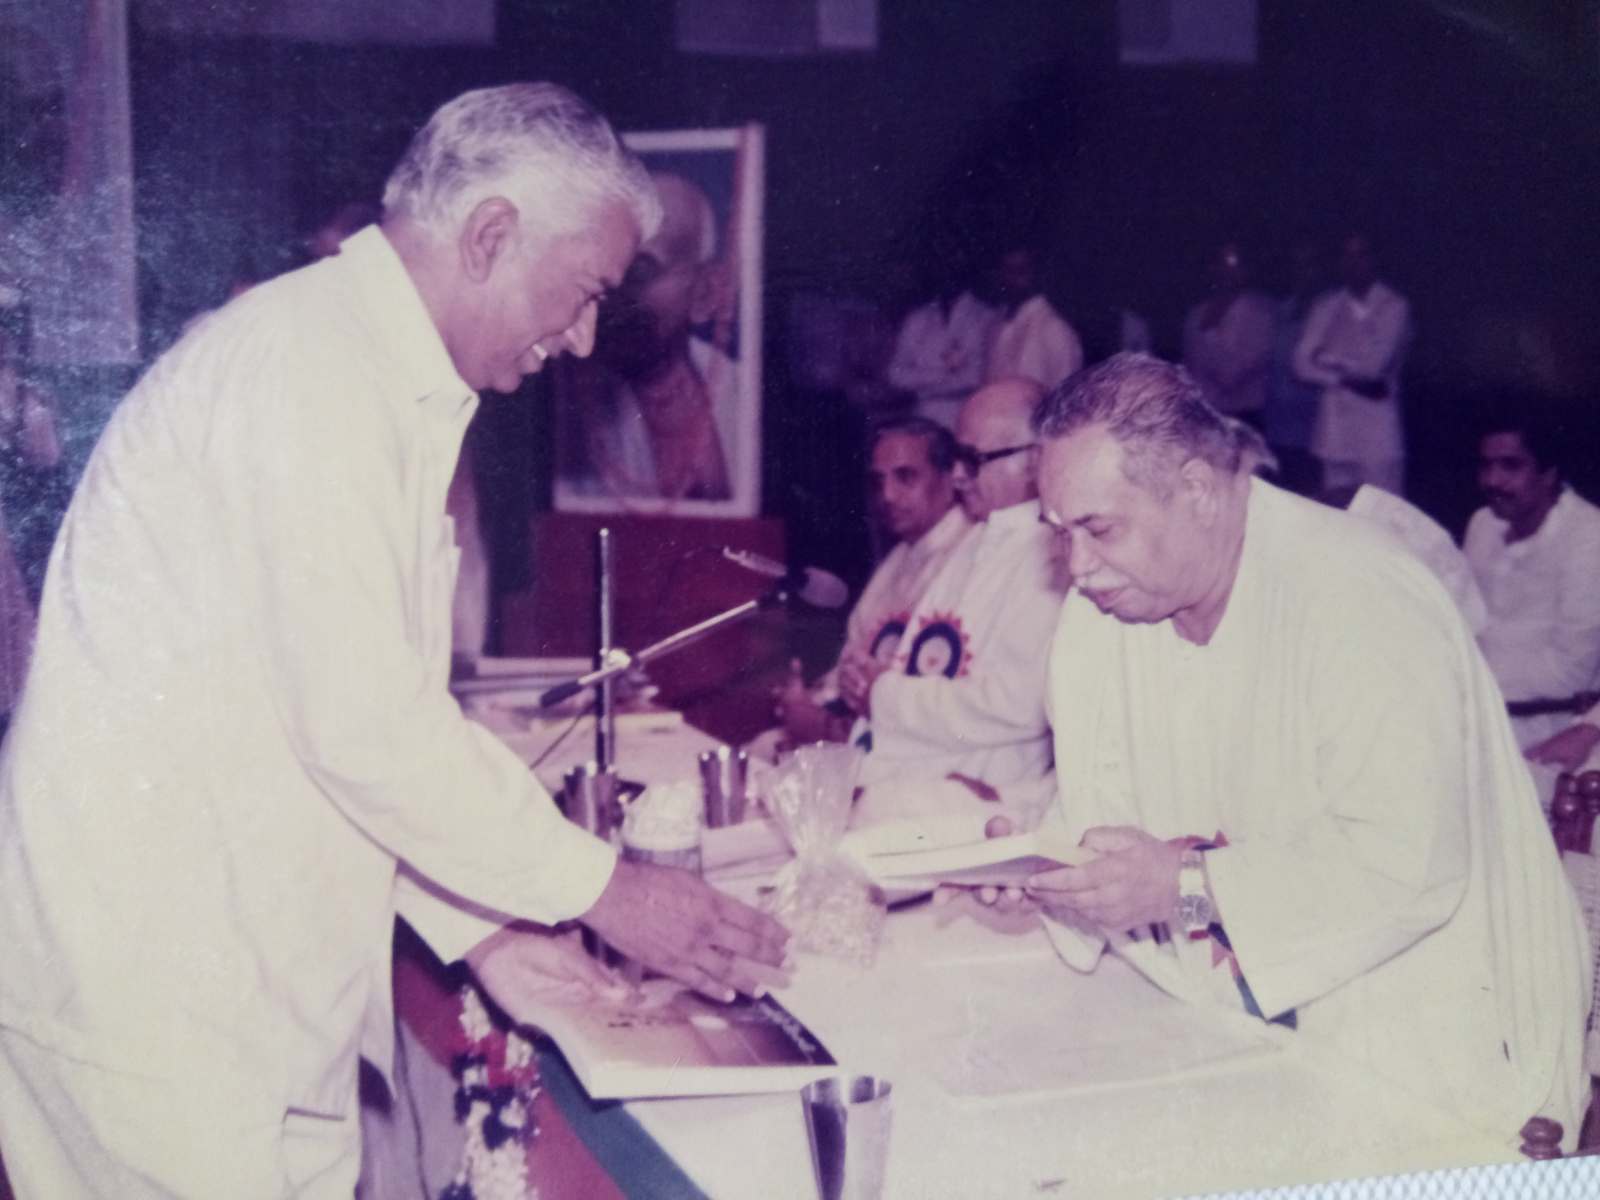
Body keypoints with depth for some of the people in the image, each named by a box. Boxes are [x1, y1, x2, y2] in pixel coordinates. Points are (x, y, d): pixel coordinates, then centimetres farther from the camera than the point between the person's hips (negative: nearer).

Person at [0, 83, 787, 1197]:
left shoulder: (391, 381, 15)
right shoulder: (310, 363, -18)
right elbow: (364, 722, -23)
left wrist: (480, 931, 8)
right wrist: (600, 887, -13)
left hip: (250, 967, 9)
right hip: (146, 980, -9)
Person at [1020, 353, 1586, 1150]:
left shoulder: (1363, 603, -21)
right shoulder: (1098, 612, 1)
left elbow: (1411, 867, -26)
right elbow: (1101, 810, 6)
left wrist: (1190, 885, -28)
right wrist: (1032, 869, -15)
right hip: (1246, 1024, 6)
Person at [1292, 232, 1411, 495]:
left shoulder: (1394, 306, -2)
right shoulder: (1326, 307, 9)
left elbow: (1376, 364, -11)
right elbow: (1303, 364, 2)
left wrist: (1332, 359, 2)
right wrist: (1345, 379, -10)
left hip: (1378, 428, -3)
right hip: (1335, 428, 4)